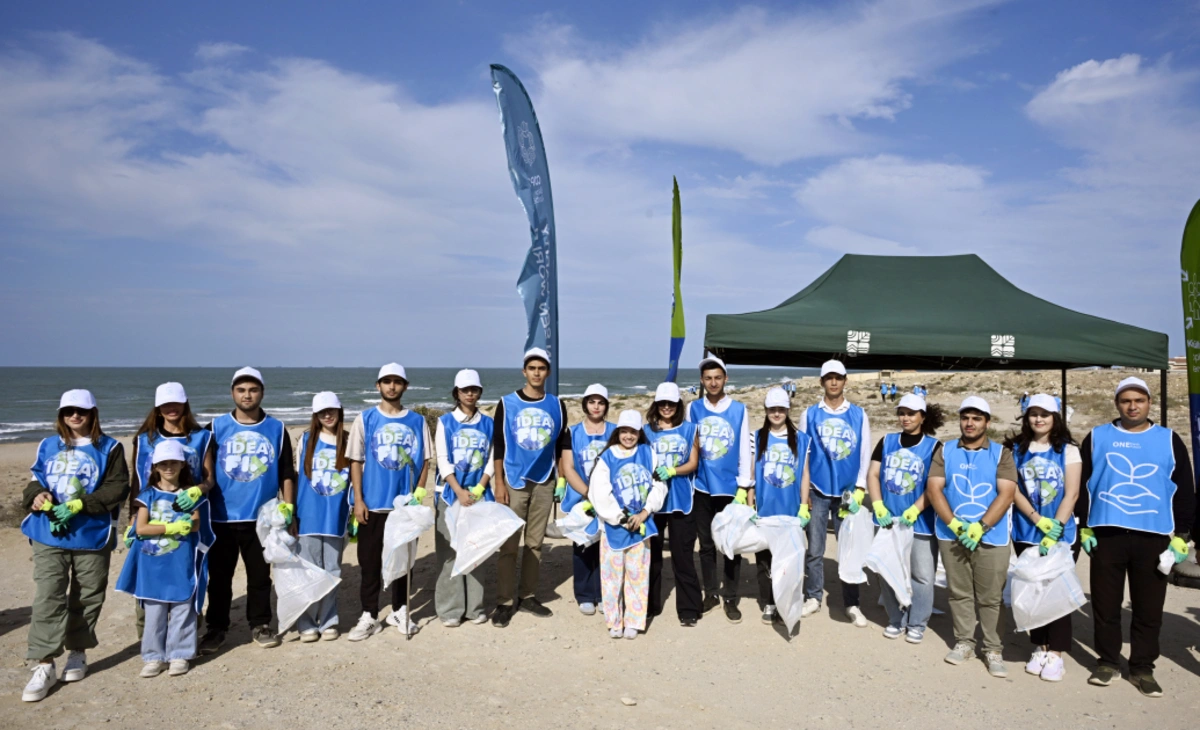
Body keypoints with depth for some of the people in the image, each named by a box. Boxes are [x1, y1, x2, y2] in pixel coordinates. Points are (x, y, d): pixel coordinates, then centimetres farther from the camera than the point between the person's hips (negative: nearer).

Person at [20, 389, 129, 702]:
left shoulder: (109, 448, 0)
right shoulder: (48, 446, 11)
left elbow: (117, 487, -7)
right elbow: (35, 480, 14)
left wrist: (80, 505, -19)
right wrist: (37, 496, -10)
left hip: (92, 535, -2)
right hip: (49, 533, 2)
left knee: (86, 597, 9)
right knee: (47, 598, -5)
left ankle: (78, 653, 27)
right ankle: (44, 666, 0)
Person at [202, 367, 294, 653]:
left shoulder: (276, 429, 3)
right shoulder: (217, 427, 1)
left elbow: (287, 473, 5)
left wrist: (288, 506, -1)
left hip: (261, 517, 0)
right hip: (222, 517, 0)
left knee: (259, 575, 11)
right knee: (219, 576, 9)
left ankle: (260, 625, 24)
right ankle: (216, 628, 24)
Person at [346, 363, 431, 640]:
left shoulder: (417, 421, 4)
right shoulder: (365, 419, 1)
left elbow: (425, 461, 4)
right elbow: (355, 461, 0)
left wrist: (418, 495, -6)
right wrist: (358, 499, -6)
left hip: (405, 503, 1)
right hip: (372, 503, -1)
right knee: (369, 561, 4)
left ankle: (399, 611, 24)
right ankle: (369, 616, 14)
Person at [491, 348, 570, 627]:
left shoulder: (557, 405, 5)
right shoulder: (507, 403, -2)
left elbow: (562, 444, 11)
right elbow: (498, 445, -2)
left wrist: (563, 477, 6)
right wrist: (498, 482, -7)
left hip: (544, 483, 3)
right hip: (513, 483, -2)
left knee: (535, 543, 9)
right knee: (508, 545, -2)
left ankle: (528, 595, 21)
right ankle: (505, 602, 6)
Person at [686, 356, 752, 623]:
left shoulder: (739, 410, -1)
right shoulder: (693, 408, 2)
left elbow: (745, 451, -1)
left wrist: (743, 488, -4)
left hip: (730, 487, -1)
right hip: (702, 487, 1)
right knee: (706, 544, 11)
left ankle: (730, 599, 17)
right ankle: (710, 594, 25)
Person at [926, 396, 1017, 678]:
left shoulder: (1001, 453, 2)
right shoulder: (945, 451, 7)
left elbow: (1006, 494, -7)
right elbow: (933, 489, -1)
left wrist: (980, 527, -17)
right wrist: (955, 524, -13)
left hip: (991, 538, -2)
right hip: (951, 535, 2)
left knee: (991, 597, 2)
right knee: (959, 593, 10)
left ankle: (993, 650, 13)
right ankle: (964, 642, 22)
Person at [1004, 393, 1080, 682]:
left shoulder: (1068, 449, 0)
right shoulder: (1016, 449, 5)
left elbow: (1071, 493, -6)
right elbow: (1014, 490, -2)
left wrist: (1054, 529, -15)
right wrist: (1039, 521, -14)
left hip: (1062, 534, -2)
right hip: (1026, 534, 2)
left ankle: (1056, 654, 9)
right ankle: (1040, 648, 20)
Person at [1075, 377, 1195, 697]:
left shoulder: (1169, 440, 7)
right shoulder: (1097, 437, 6)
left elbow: (1185, 491, 7)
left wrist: (1181, 537, 1)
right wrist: (1084, 527, 2)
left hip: (1154, 537, 0)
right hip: (1106, 534, 0)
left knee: (1149, 608, 6)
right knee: (1105, 604, 7)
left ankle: (1143, 668, 19)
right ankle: (1107, 662, 20)